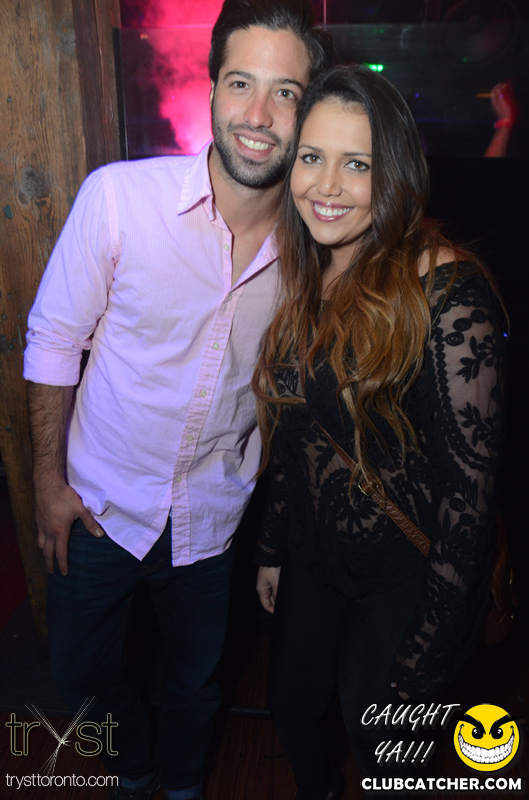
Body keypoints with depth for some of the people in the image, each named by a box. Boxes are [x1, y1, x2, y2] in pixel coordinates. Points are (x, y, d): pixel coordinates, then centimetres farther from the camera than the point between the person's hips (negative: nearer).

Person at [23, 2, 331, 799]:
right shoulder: (119, 196, -20)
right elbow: (53, 340, -9)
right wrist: (48, 477, -6)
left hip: (214, 511, 2)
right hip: (102, 496, -1)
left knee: (198, 680, 23)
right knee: (81, 670, 20)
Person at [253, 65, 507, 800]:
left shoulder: (447, 292, -22)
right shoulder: (308, 280, -1)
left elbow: (471, 478, -20)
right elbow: (291, 438, 6)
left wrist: (426, 649, -16)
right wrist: (272, 551, 11)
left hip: (406, 574, -6)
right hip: (316, 558, 6)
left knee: (375, 733, 14)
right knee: (292, 708, 22)